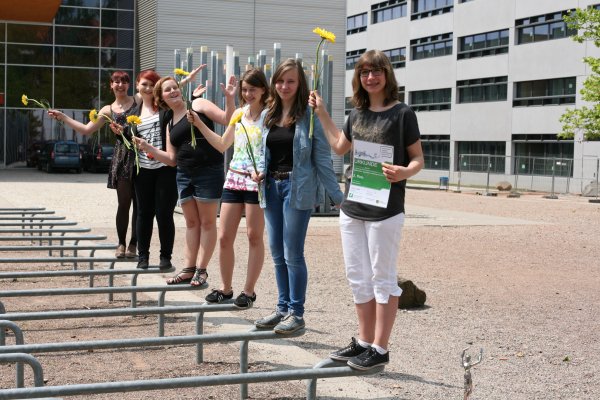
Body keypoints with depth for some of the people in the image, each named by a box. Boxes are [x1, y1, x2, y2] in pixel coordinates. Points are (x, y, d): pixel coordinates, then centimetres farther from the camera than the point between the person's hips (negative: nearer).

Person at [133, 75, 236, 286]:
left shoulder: (198, 104, 0)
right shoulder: (170, 125, 17)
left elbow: (227, 120, -9)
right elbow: (172, 159, 14)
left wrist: (229, 98, -24)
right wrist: (148, 148, 5)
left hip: (209, 171, -6)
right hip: (184, 174, 6)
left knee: (207, 222, 2)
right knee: (191, 223, 12)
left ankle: (201, 270, 7)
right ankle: (189, 269, 17)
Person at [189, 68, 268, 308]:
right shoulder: (239, 113, 13)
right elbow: (222, 145, 22)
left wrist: (265, 171, -29)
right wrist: (199, 125, 15)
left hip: (257, 181, -6)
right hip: (234, 178, 6)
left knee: (254, 237, 3)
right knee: (224, 237, 5)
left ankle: (249, 291, 13)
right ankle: (225, 289, 19)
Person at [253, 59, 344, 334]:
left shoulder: (309, 115, -8)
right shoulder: (269, 116, 11)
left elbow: (322, 158, -7)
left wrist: (338, 197, -8)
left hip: (297, 188, -6)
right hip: (272, 187, 6)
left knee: (292, 254, -3)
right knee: (277, 253, 12)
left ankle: (296, 313, 9)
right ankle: (283, 308, 24)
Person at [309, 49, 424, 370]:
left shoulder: (402, 113, -5)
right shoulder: (357, 113, 12)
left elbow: (418, 158, -4)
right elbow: (340, 147, 26)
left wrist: (404, 172, -25)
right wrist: (321, 113, 24)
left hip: (385, 209, -7)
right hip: (352, 207, 7)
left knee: (383, 278, 1)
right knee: (358, 278, 12)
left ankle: (380, 348, 8)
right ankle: (364, 341, 23)